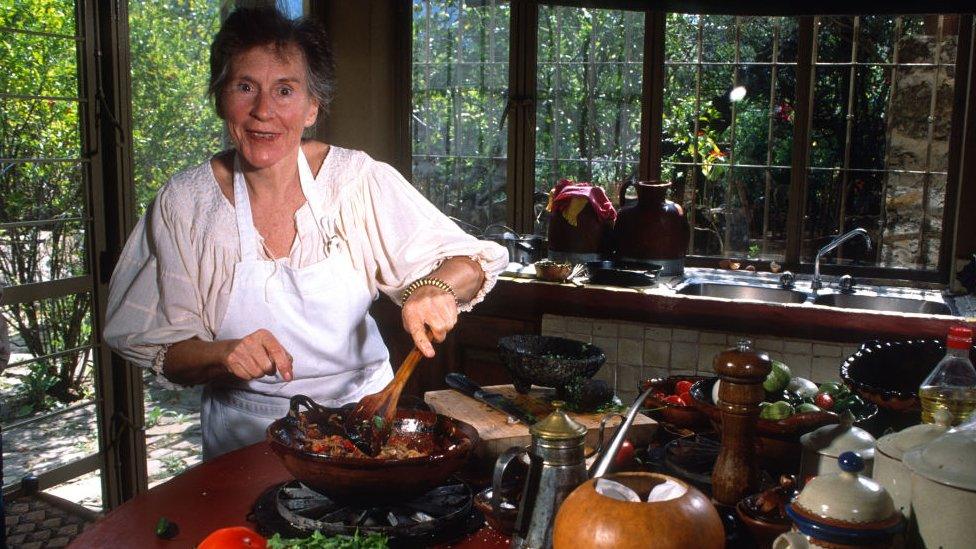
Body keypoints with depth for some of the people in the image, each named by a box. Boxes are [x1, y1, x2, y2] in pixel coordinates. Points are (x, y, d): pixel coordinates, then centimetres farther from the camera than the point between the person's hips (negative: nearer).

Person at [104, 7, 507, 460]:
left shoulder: (358, 180, -7)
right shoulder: (185, 203, -6)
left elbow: (471, 262, -7)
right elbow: (158, 348, -2)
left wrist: (437, 288, -29)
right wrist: (224, 353, -22)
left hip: (362, 407, 0)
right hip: (246, 432, 0)